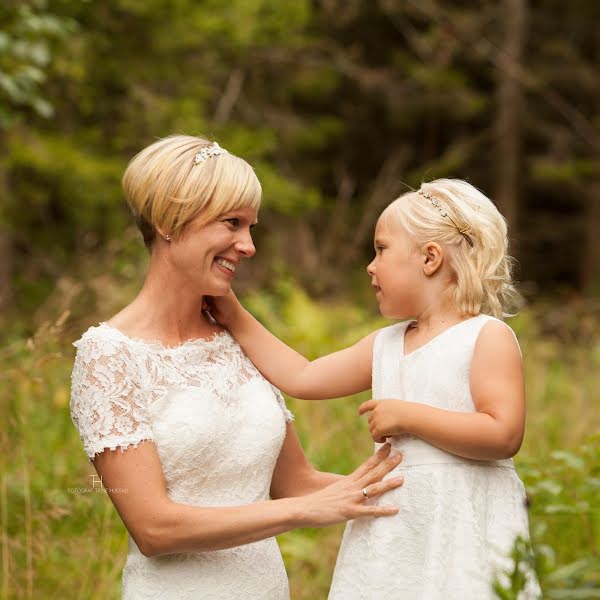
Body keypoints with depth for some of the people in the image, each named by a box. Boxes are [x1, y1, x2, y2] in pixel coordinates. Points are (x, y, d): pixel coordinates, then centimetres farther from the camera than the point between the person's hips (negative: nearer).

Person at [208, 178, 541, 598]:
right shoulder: (385, 345, 14)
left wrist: (407, 416, -15)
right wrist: (236, 319, 17)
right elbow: (301, 378, 18)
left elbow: (504, 435, -18)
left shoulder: (488, 336, -7)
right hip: (393, 525, 6)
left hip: (465, 527, -6)